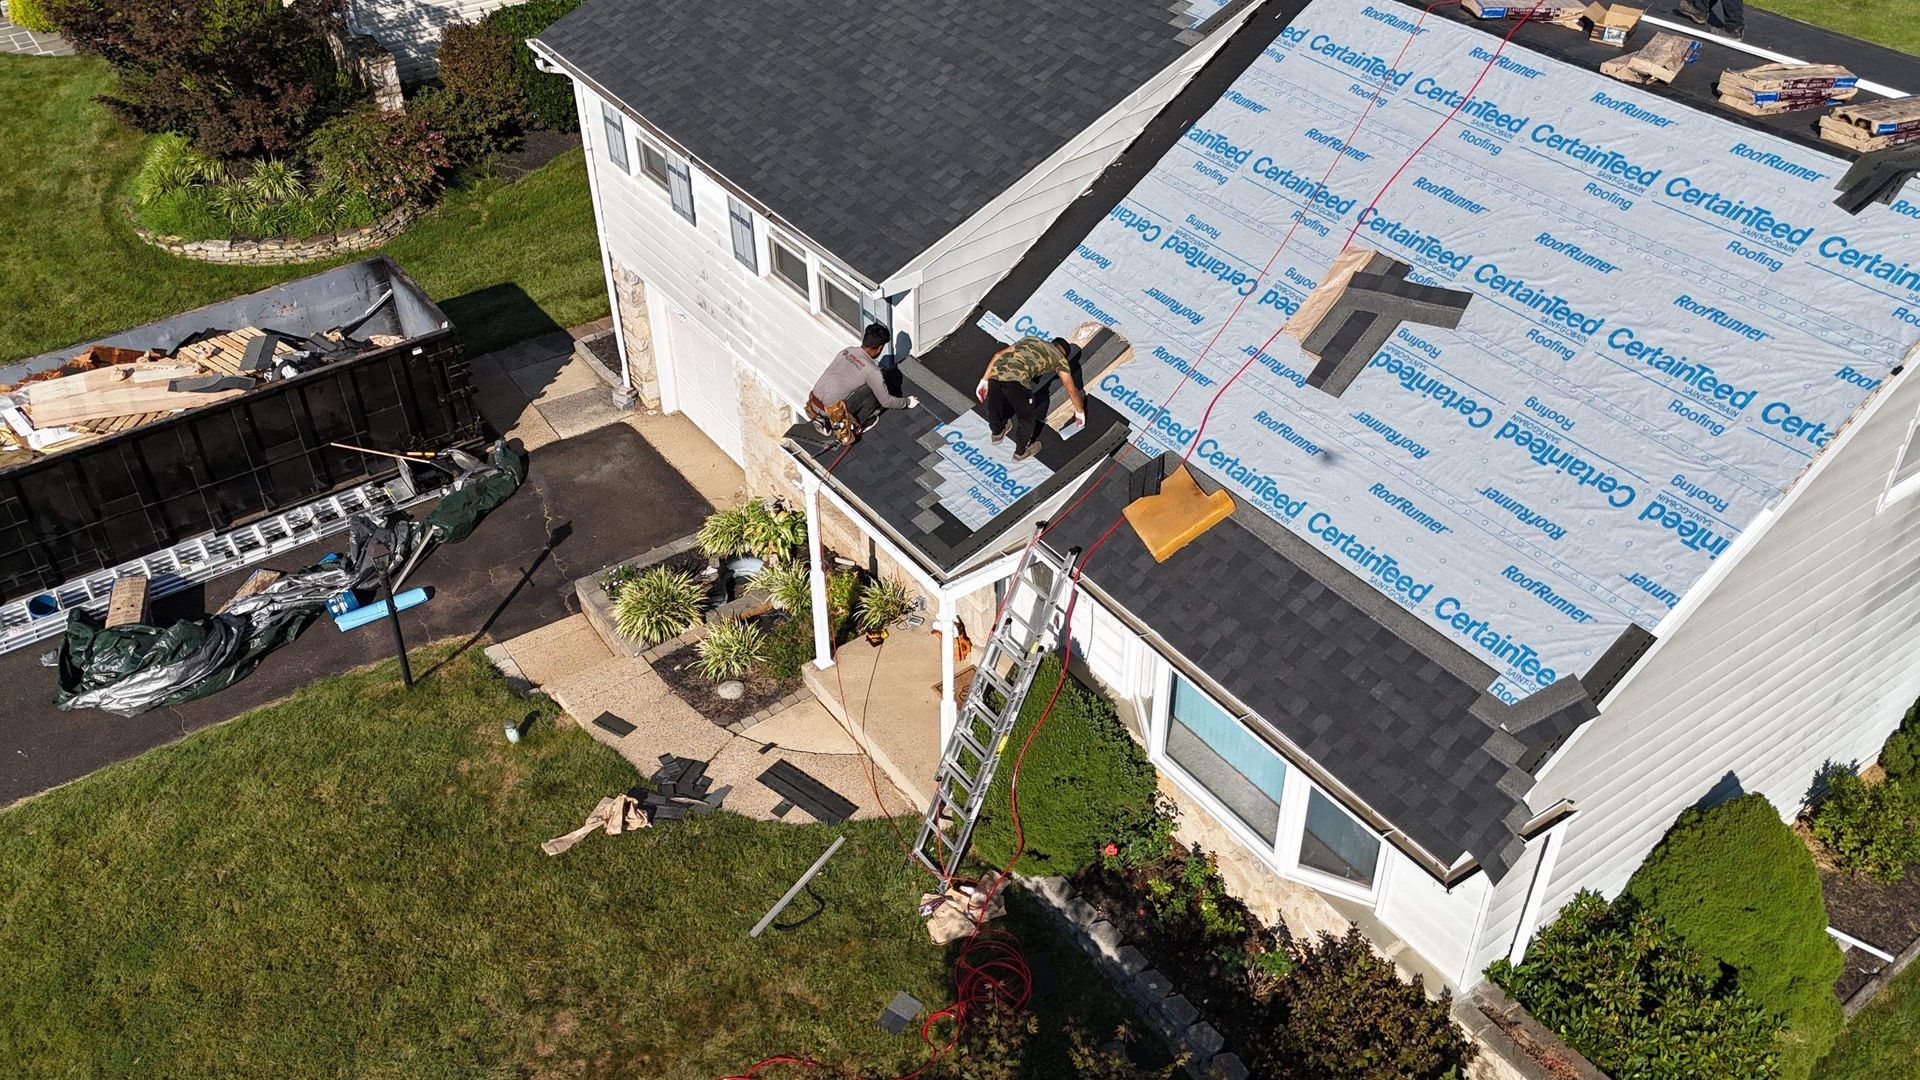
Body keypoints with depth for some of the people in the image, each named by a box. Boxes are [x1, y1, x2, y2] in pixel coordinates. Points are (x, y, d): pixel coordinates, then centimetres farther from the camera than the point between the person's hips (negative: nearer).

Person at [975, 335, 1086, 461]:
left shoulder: (1030, 339, 35)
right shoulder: (1059, 357, 22)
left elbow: (998, 355, 27)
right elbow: (1072, 390, 29)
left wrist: (984, 381, 28)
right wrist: (1080, 412, 44)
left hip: (995, 373, 5)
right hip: (1015, 380, -5)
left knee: (995, 408, 33)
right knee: (1027, 416, 22)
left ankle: (998, 432, 59)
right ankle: (1021, 451, 39)